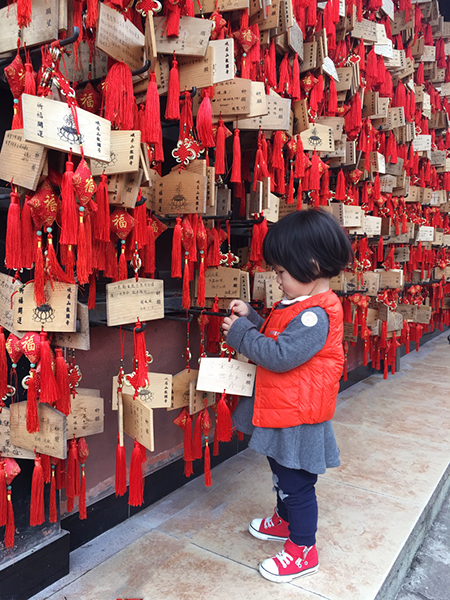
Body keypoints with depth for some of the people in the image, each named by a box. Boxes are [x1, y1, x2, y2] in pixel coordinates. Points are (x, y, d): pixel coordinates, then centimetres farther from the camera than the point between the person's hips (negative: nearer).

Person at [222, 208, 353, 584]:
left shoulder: (315, 316, -27)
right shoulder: (300, 304, 5)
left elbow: (279, 355, -30)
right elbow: (275, 337, 14)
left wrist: (240, 333, -19)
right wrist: (249, 317, 2)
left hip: (297, 418, -10)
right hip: (280, 411, 10)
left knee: (296, 483, 8)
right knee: (282, 474, 28)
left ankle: (302, 550, 29)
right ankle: (285, 521, 51)